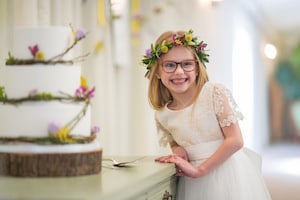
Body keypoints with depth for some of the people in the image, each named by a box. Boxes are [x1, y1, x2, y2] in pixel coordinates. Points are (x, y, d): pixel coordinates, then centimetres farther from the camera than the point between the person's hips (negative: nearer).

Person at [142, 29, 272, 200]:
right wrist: (178, 151, -5)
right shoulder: (162, 116, 0)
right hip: (194, 184, 4)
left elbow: (235, 141, -17)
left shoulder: (215, 93, -13)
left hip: (227, 172, -3)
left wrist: (199, 169, -17)